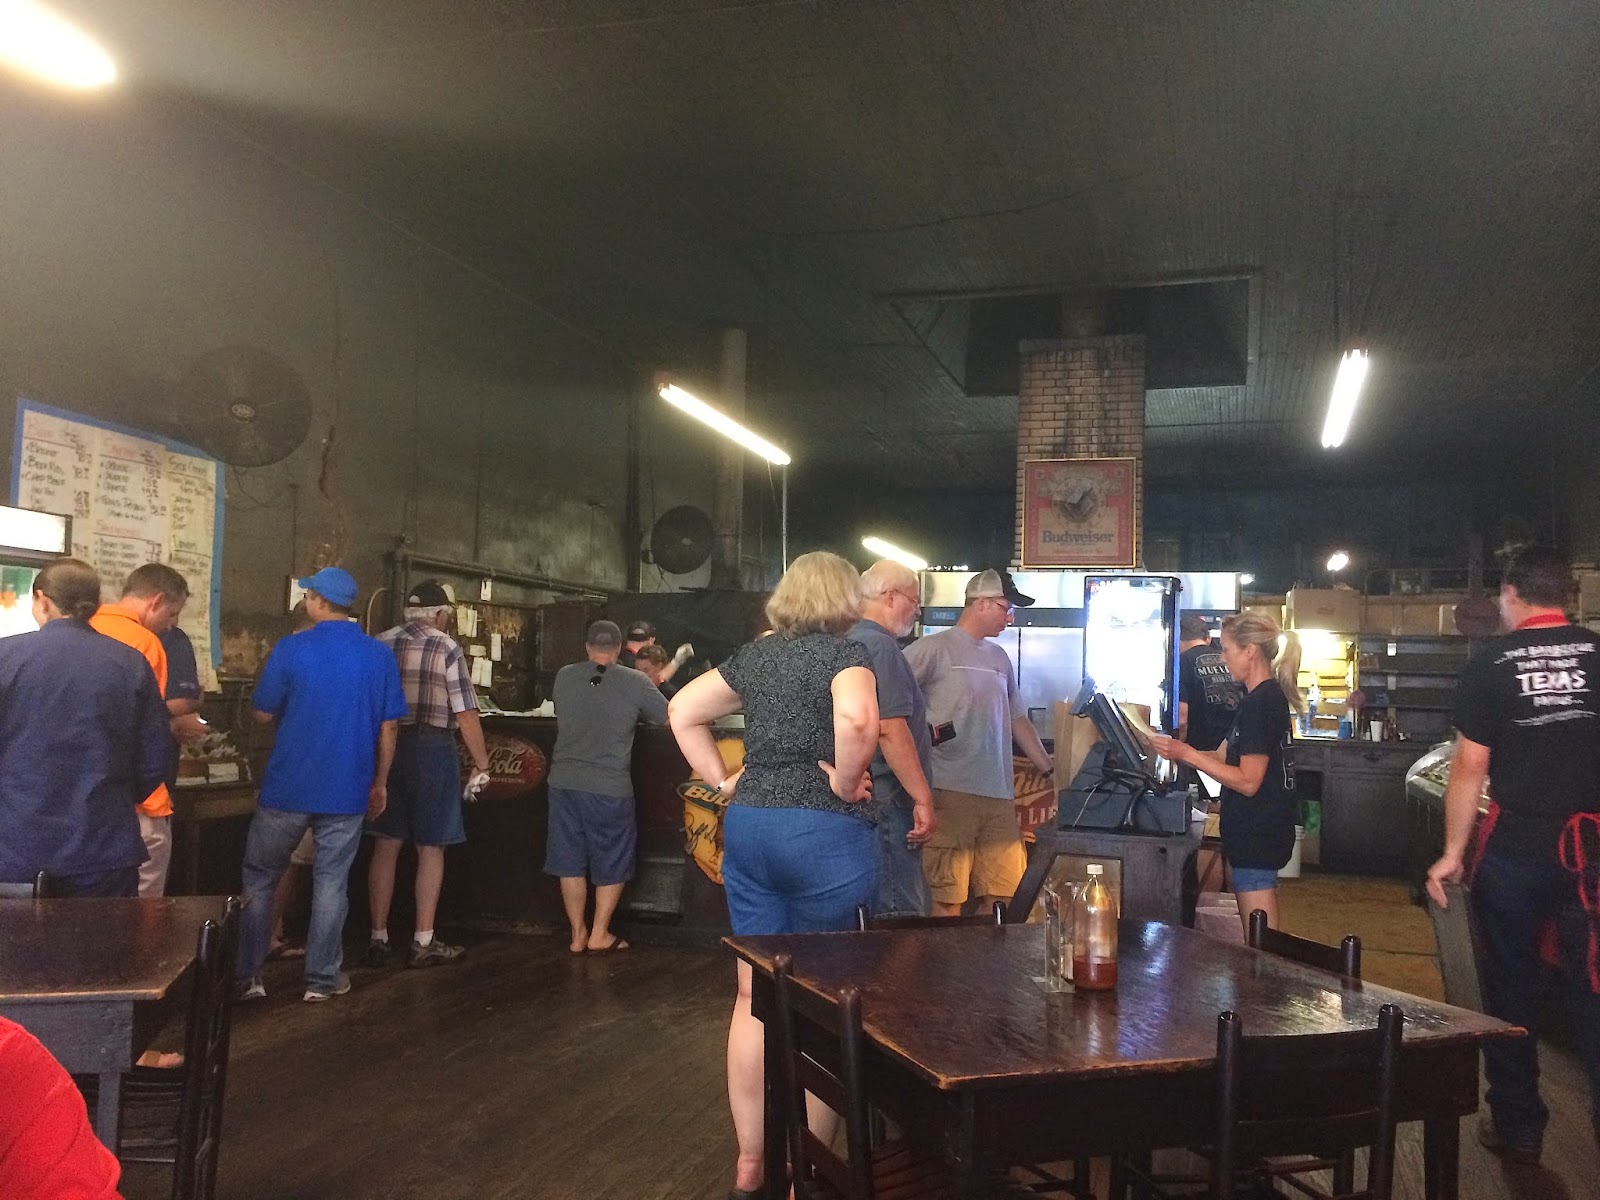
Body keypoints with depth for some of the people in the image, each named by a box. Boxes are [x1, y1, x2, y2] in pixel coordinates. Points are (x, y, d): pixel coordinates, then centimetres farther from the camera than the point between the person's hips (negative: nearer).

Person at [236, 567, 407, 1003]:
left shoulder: (291, 649, -9)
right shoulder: (380, 655, -1)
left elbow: (263, 714, -2)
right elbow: (388, 727, 2)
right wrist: (380, 782, 11)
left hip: (287, 787, -2)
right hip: (347, 791, 2)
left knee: (259, 879, 13)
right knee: (331, 883, 10)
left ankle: (248, 976, 16)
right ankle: (321, 978, 15)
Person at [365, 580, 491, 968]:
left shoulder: (379, 644, 6)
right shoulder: (445, 648, -6)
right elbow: (466, 714, -10)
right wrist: (481, 766, -2)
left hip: (385, 747, 4)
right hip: (431, 748, -4)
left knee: (386, 846, 11)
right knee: (431, 848, 6)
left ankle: (378, 939, 15)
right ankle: (423, 942, 10)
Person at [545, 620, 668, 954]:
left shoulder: (564, 677, 2)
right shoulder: (634, 682, -8)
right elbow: (671, 717, 1)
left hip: (565, 783, 3)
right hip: (610, 788, -3)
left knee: (571, 861, 14)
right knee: (612, 864, 14)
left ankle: (578, 934, 20)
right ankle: (599, 935, 19)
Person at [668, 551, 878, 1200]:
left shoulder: (755, 654, 11)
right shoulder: (845, 652, -8)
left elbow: (683, 711, 17)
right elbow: (856, 719, -29)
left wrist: (722, 780, 13)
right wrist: (844, 783, -14)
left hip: (747, 825, 6)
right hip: (824, 831, -6)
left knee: (754, 995, 13)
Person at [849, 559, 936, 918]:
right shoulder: (880, 646, -14)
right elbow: (889, 728, -23)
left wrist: (923, 734, 32)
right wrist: (922, 798, -20)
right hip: (888, 803, -10)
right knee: (903, 917, -7)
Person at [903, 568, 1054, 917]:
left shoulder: (1000, 658, 20)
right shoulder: (932, 649, -2)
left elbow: (1018, 720, 26)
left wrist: (1050, 771, 23)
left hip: (1000, 796, 7)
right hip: (951, 793, -7)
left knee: (1003, 895, 6)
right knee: (948, 899, -5)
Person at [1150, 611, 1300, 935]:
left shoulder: (1262, 702, -18)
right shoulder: (1267, 697, 14)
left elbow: (1247, 781, -21)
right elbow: (1223, 756, 15)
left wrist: (1186, 753, -20)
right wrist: (1175, 751, 4)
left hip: (1257, 835, -11)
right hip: (1257, 832, 11)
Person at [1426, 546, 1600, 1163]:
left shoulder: (1489, 664, -7)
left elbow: (1469, 768, -5)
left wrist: (1452, 852, 3)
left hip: (1515, 848, -2)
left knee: (1511, 989, 12)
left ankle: (1517, 1127, 22)